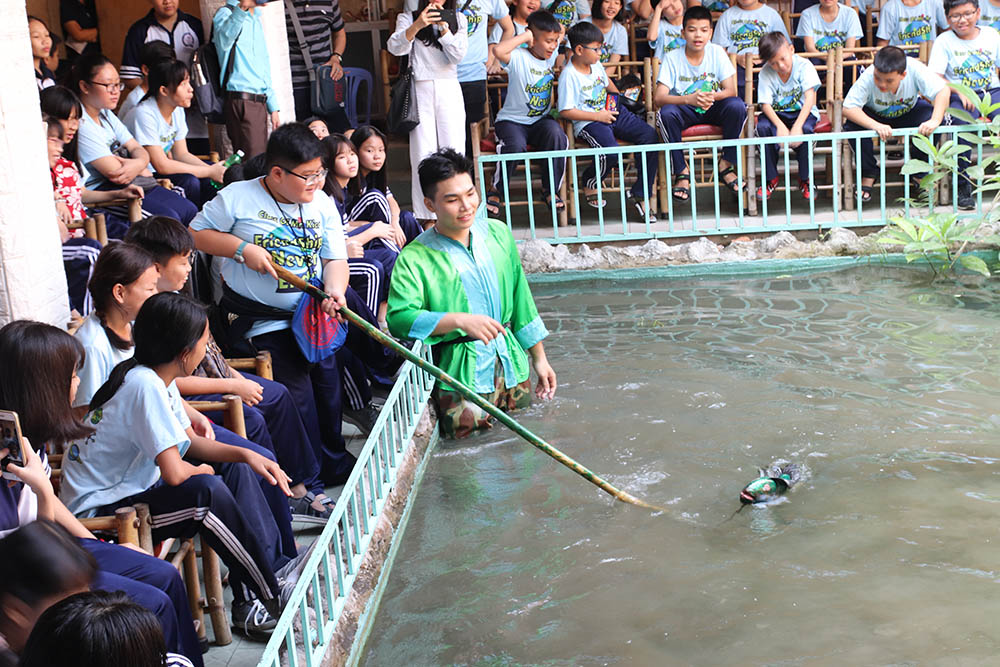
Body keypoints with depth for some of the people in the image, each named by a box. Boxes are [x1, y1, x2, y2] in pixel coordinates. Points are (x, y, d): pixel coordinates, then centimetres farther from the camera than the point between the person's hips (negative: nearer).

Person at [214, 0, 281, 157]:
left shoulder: (256, 20, 21)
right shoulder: (227, 13, -4)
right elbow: (223, 41, -30)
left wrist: (273, 106, 19)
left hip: (259, 102, 8)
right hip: (242, 101, -8)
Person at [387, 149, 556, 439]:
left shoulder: (497, 233, 9)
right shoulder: (415, 258, -8)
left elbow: (520, 297, 15)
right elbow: (399, 317, -20)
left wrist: (539, 358, 16)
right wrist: (460, 320, -28)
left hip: (510, 359, 5)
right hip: (460, 366, -5)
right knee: (467, 428, -16)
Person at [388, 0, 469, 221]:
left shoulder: (458, 19, 14)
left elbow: (458, 55, -1)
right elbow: (395, 47, -10)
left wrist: (443, 27, -13)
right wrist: (417, 25, -25)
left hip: (449, 90, 1)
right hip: (420, 90, -1)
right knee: (423, 154, -5)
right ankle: (426, 218, -3)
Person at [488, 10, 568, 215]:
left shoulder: (552, 55, 7)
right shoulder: (519, 57, -13)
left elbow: (561, 31, 29)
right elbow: (498, 51, -37)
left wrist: (558, 31, 8)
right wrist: (524, 36, -26)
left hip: (542, 119, 5)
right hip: (512, 120, -5)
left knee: (557, 136, -28)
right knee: (516, 146, -34)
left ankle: (550, 189, -11)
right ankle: (496, 190, -8)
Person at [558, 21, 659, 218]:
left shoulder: (596, 64, 10)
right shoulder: (569, 75, -13)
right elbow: (565, 111, -16)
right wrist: (598, 116, -16)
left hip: (610, 113, 8)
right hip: (588, 122, -8)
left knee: (650, 135, -11)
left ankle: (640, 195, -9)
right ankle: (589, 183, 2)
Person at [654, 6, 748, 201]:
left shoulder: (717, 53, -4)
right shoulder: (672, 58, -10)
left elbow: (731, 90, -9)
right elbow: (658, 98, -19)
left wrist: (713, 96, -33)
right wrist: (689, 99, -38)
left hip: (713, 109, 1)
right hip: (685, 111, -1)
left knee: (737, 106, -29)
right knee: (666, 113, -34)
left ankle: (726, 165, -13)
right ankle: (681, 173, -22)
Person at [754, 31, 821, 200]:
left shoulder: (804, 66, -16)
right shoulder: (766, 72, -11)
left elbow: (810, 99, -25)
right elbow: (765, 104, -18)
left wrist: (797, 126, -38)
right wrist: (780, 126, -35)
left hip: (802, 111, -2)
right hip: (777, 113, 2)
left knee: (806, 128, -35)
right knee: (763, 127, -30)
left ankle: (805, 179, -13)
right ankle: (770, 178, -12)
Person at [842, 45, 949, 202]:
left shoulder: (915, 68, -33)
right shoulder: (867, 77, -36)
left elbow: (943, 90, -31)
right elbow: (848, 108, -37)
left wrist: (935, 121, -47)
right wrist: (876, 126, -51)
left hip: (909, 111, 1)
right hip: (875, 115, -1)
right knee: (853, 125, -32)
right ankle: (868, 173, -7)